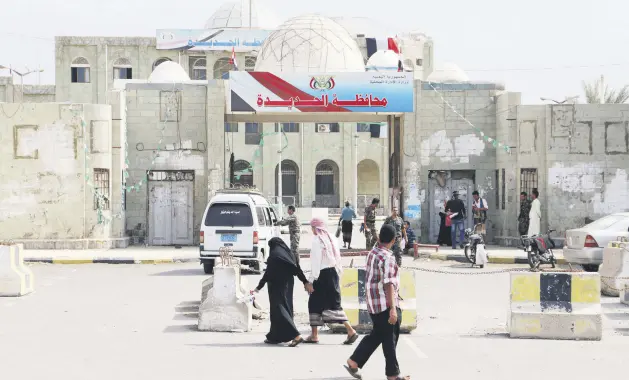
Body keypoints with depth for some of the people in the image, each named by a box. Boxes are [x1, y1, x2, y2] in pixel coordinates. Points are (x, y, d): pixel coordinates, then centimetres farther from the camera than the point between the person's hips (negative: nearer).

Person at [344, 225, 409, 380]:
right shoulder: (387, 258, -18)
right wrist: (393, 308, -26)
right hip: (385, 304, -9)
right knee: (390, 338, 1)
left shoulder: (372, 253, 10)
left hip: (373, 303, 9)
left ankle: (353, 362, 17)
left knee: (376, 335, 18)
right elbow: (388, 284, -23)